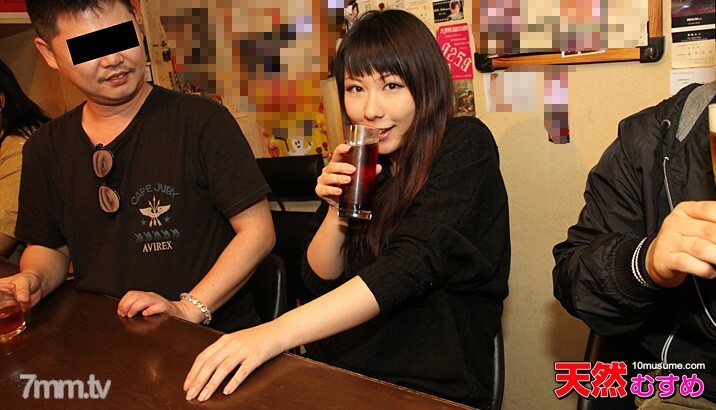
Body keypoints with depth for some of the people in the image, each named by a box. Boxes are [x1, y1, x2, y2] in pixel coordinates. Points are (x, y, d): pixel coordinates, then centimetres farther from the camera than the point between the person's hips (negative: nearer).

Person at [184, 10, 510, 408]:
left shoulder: (464, 146, -9)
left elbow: (413, 263, -24)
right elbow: (320, 280, 8)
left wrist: (277, 332, -32)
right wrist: (337, 210, -11)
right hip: (340, 376, 5)